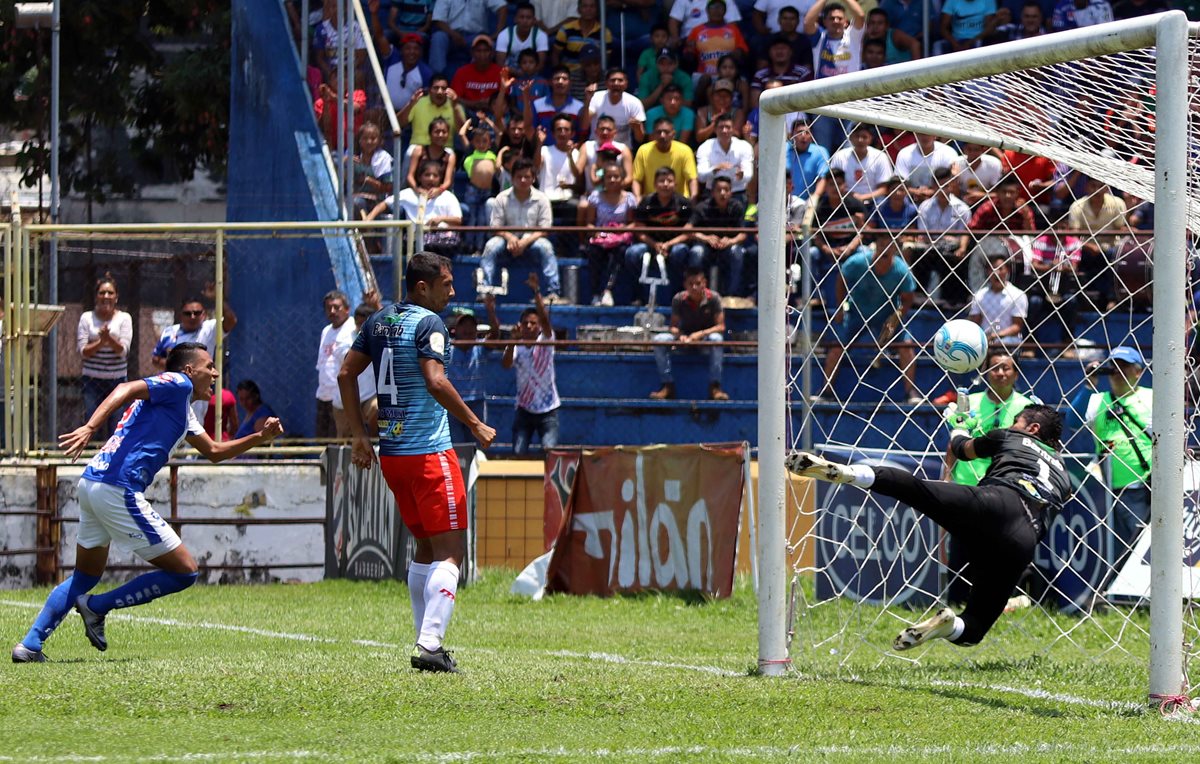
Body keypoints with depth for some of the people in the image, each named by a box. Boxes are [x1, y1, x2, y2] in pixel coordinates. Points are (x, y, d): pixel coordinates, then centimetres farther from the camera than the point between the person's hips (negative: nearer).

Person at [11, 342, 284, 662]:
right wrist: (90, 428, -31)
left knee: (85, 578, 23)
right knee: (185, 572, -2)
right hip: (119, 489, -10)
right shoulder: (178, 384, -1)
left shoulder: (183, 408, 29)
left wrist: (260, 438, 28)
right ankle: (96, 607, 1)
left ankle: (30, 645, 12)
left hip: (92, 483, 10)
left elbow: (213, 452, 39)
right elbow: (127, 390, -18)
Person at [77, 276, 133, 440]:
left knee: (116, 426, 0)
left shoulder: (124, 318, 2)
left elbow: (123, 350, -8)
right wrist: (101, 342, -20)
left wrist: (109, 339, -26)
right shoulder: (87, 318, 2)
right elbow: (83, 350, -4)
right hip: (92, 379, 0)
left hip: (117, 379, 0)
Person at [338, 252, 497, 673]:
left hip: (390, 451, 8)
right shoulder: (428, 324, -11)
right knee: (450, 552, -7)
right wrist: (476, 425, -14)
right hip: (428, 450, -8)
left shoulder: (379, 321, 13)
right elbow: (436, 382, -23)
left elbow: (346, 373, 15)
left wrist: (359, 434, 18)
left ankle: (426, 642, 18)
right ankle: (429, 646, -18)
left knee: (426, 547, 19)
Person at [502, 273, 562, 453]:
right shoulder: (517, 347, 1)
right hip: (524, 409, 2)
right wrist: (513, 341, -32)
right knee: (518, 453, -1)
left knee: (549, 450, -14)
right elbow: (506, 364, -18)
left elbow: (545, 318, -20)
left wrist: (536, 292, -31)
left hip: (547, 410, -2)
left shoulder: (546, 341, -3)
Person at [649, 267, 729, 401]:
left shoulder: (713, 298, -14)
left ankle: (714, 387, -35)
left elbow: (720, 327, -14)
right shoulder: (679, 299, -10)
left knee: (716, 338, -37)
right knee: (659, 339, -24)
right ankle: (667, 386, -22)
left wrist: (700, 334, -30)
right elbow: (673, 327, -6)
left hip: (706, 337, -2)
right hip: (685, 338, 2)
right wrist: (680, 336, -30)